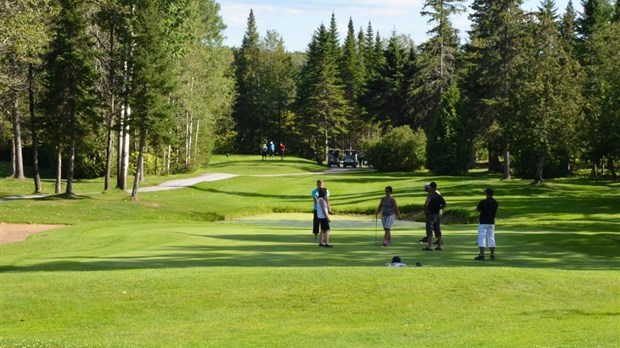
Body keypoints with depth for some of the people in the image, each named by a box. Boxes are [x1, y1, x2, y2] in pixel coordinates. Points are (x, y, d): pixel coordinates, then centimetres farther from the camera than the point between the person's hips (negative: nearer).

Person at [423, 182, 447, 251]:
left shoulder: (430, 195, -15)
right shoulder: (439, 196, 8)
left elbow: (426, 204, -28)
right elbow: (445, 204, 13)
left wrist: (425, 210, -12)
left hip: (430, 214, -7)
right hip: (437, 214, 7)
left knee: (429, 231, -8)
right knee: (438, 231, 12)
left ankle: (429, 246, -14)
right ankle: (439, 246, 15)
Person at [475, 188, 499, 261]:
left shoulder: (483, 202, -16)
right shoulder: (495, 203, 1)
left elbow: (477, 209, -2)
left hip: (483, 223, -5)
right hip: (491, 222, 5)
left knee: (482, 238, -3)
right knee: (491, 238, 10)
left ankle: (482, 255, -9)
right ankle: (492, 255, 10)